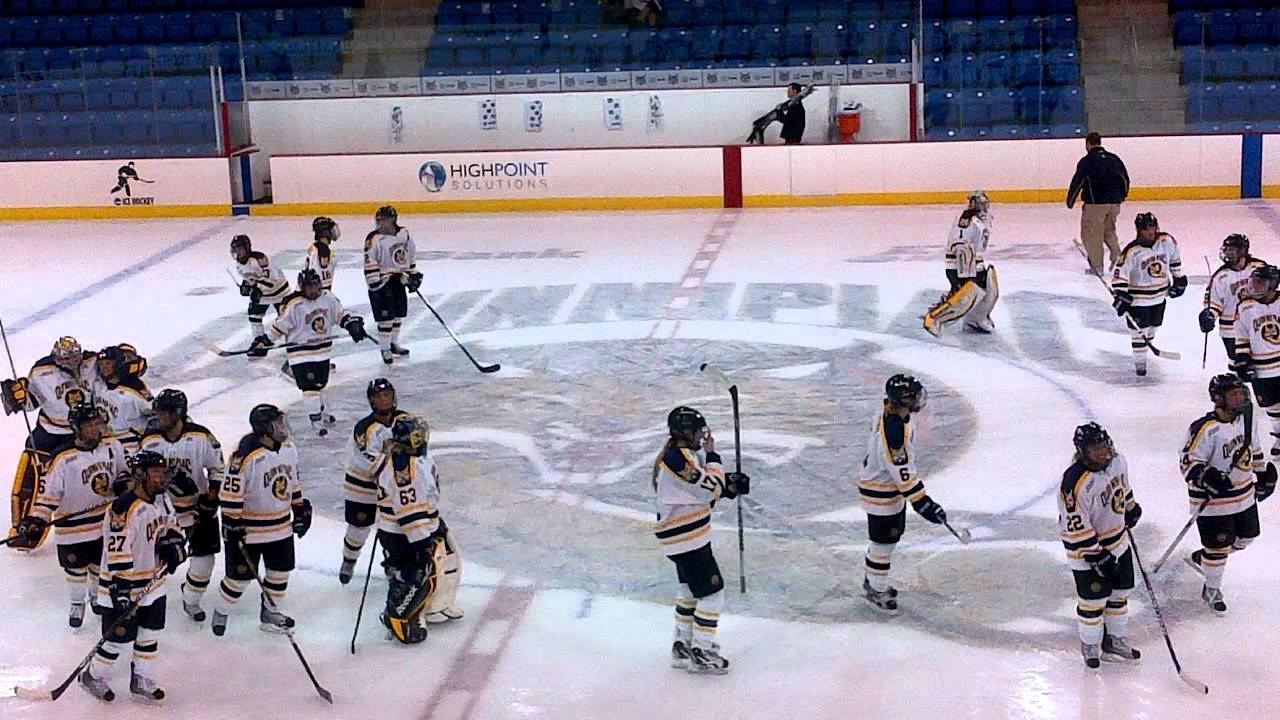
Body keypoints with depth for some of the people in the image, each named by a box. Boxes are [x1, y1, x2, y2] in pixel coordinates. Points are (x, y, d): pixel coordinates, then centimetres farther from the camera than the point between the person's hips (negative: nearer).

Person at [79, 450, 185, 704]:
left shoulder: (162, 498, 1)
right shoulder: (124, 509, -26)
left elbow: (171, 524, 19)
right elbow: (118, 553, -27)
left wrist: (173, 544, -2)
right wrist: (122, 589, -28)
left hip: (153, 582, 8)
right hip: (124, 585, -8)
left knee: (150, 635, 15)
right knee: (120, 637, 2)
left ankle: (141, 683, 28)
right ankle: (93, 677, 24)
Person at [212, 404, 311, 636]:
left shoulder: (288, 447, -1)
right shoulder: (246, 454, -26)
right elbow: (230, 492, -21)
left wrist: (300, 508, 16)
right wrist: (233, 525, -19)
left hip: (281, 525, 7)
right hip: (248, 527, -7)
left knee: (280, 571, 14)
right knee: (240, 575, 5)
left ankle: (271, 612, 33)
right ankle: (220, 612, 28)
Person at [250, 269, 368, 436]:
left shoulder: (328, 298, -3)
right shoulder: (294, 305, -19)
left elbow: (339, 314, 12)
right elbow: (280, 325, -11)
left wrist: (353, 324, -1)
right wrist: (264, 340, -13)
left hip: (323, 349, 5)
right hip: (301, 352, -5)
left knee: (320, 383, 17)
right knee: (310, 386, -8)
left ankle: (323, 414, 34)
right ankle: (317, 422, -3)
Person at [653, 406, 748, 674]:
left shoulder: (681, 453, 8)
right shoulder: (678, 458, -25)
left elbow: (705, 487, 16)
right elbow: (711, 490, -24)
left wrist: (731, 483, 1)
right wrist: (712, 456, -13)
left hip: (686, 536, 11)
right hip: (687, 539, -11)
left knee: (690, 588, 23)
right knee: (712, 591, -4)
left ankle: (683, 644, 36)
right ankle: (701, 654, 4)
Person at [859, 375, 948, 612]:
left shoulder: (890, 412, -4)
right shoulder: (892, 432, -35)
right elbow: (902, 472, -31)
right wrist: (921, 502, -26)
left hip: (892, 486, 10)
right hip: (881, 492, -10)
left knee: (891, 535, 23)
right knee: (884, 541, 5)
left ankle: (872, 579, 39)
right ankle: (877, 590, 22)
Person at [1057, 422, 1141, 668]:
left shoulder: (1117, 461, -8)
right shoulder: (1075, 483, -32)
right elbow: (1077, 527, -27)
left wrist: (1131, 507, 27)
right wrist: (1097, 556, -24)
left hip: (1118, 540, 8)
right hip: (1086, 549, -8)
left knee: (1120, 592, 17)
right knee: (1093, 599, 3)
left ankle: (1115, 641, 34)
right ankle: (1090, 645, 25)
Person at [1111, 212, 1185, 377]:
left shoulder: (1167, 241, -8)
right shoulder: (1132, 252, -23)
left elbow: (1174, 259, 11)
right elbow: (1120, 274, -20)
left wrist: (1179, 278, 15)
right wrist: (1120, 296, -26)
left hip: (1160, 295, 5)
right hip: (1138, 297, -5)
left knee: (1153, 325, 19)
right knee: (1139, 330, -2)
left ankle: (1146, 347, 42)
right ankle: (1140, 363, 12)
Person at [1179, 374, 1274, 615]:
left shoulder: (1246, 420, 0)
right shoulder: (1205, 429, -24)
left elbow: (1254, 449, 17)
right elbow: (1188, 461, -21)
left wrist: (1263, 473, 21)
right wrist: (1206, 478, -35)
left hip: (1244, 496, 8)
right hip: (1212, 502, -8)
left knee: (1246, 537, 20)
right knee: (1217, 547, 3)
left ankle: (1200, 558, 41)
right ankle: (1212, 590, 27)